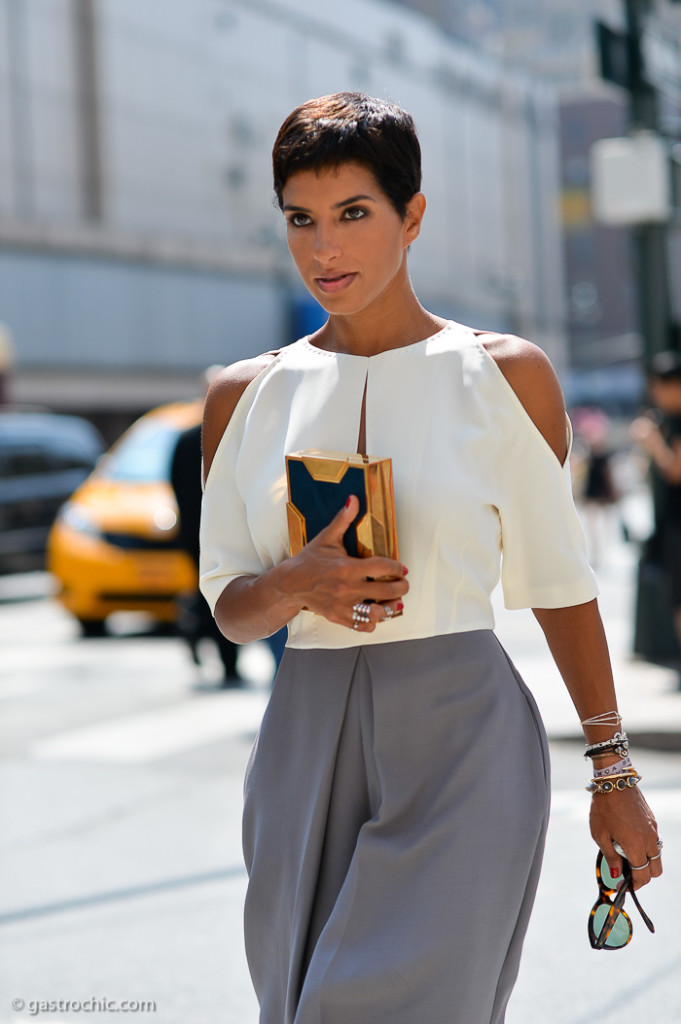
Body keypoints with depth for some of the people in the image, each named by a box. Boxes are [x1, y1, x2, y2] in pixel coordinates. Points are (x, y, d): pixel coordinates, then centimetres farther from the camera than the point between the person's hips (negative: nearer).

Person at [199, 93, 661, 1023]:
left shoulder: (503, 375, 0)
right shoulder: (247, 396, 7)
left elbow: (559, 584, 4)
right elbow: (230, 606, 10)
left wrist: (614, 773, 5)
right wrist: (298, 585, -12)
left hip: (462, 744, -3)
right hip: (307, 747, 4)